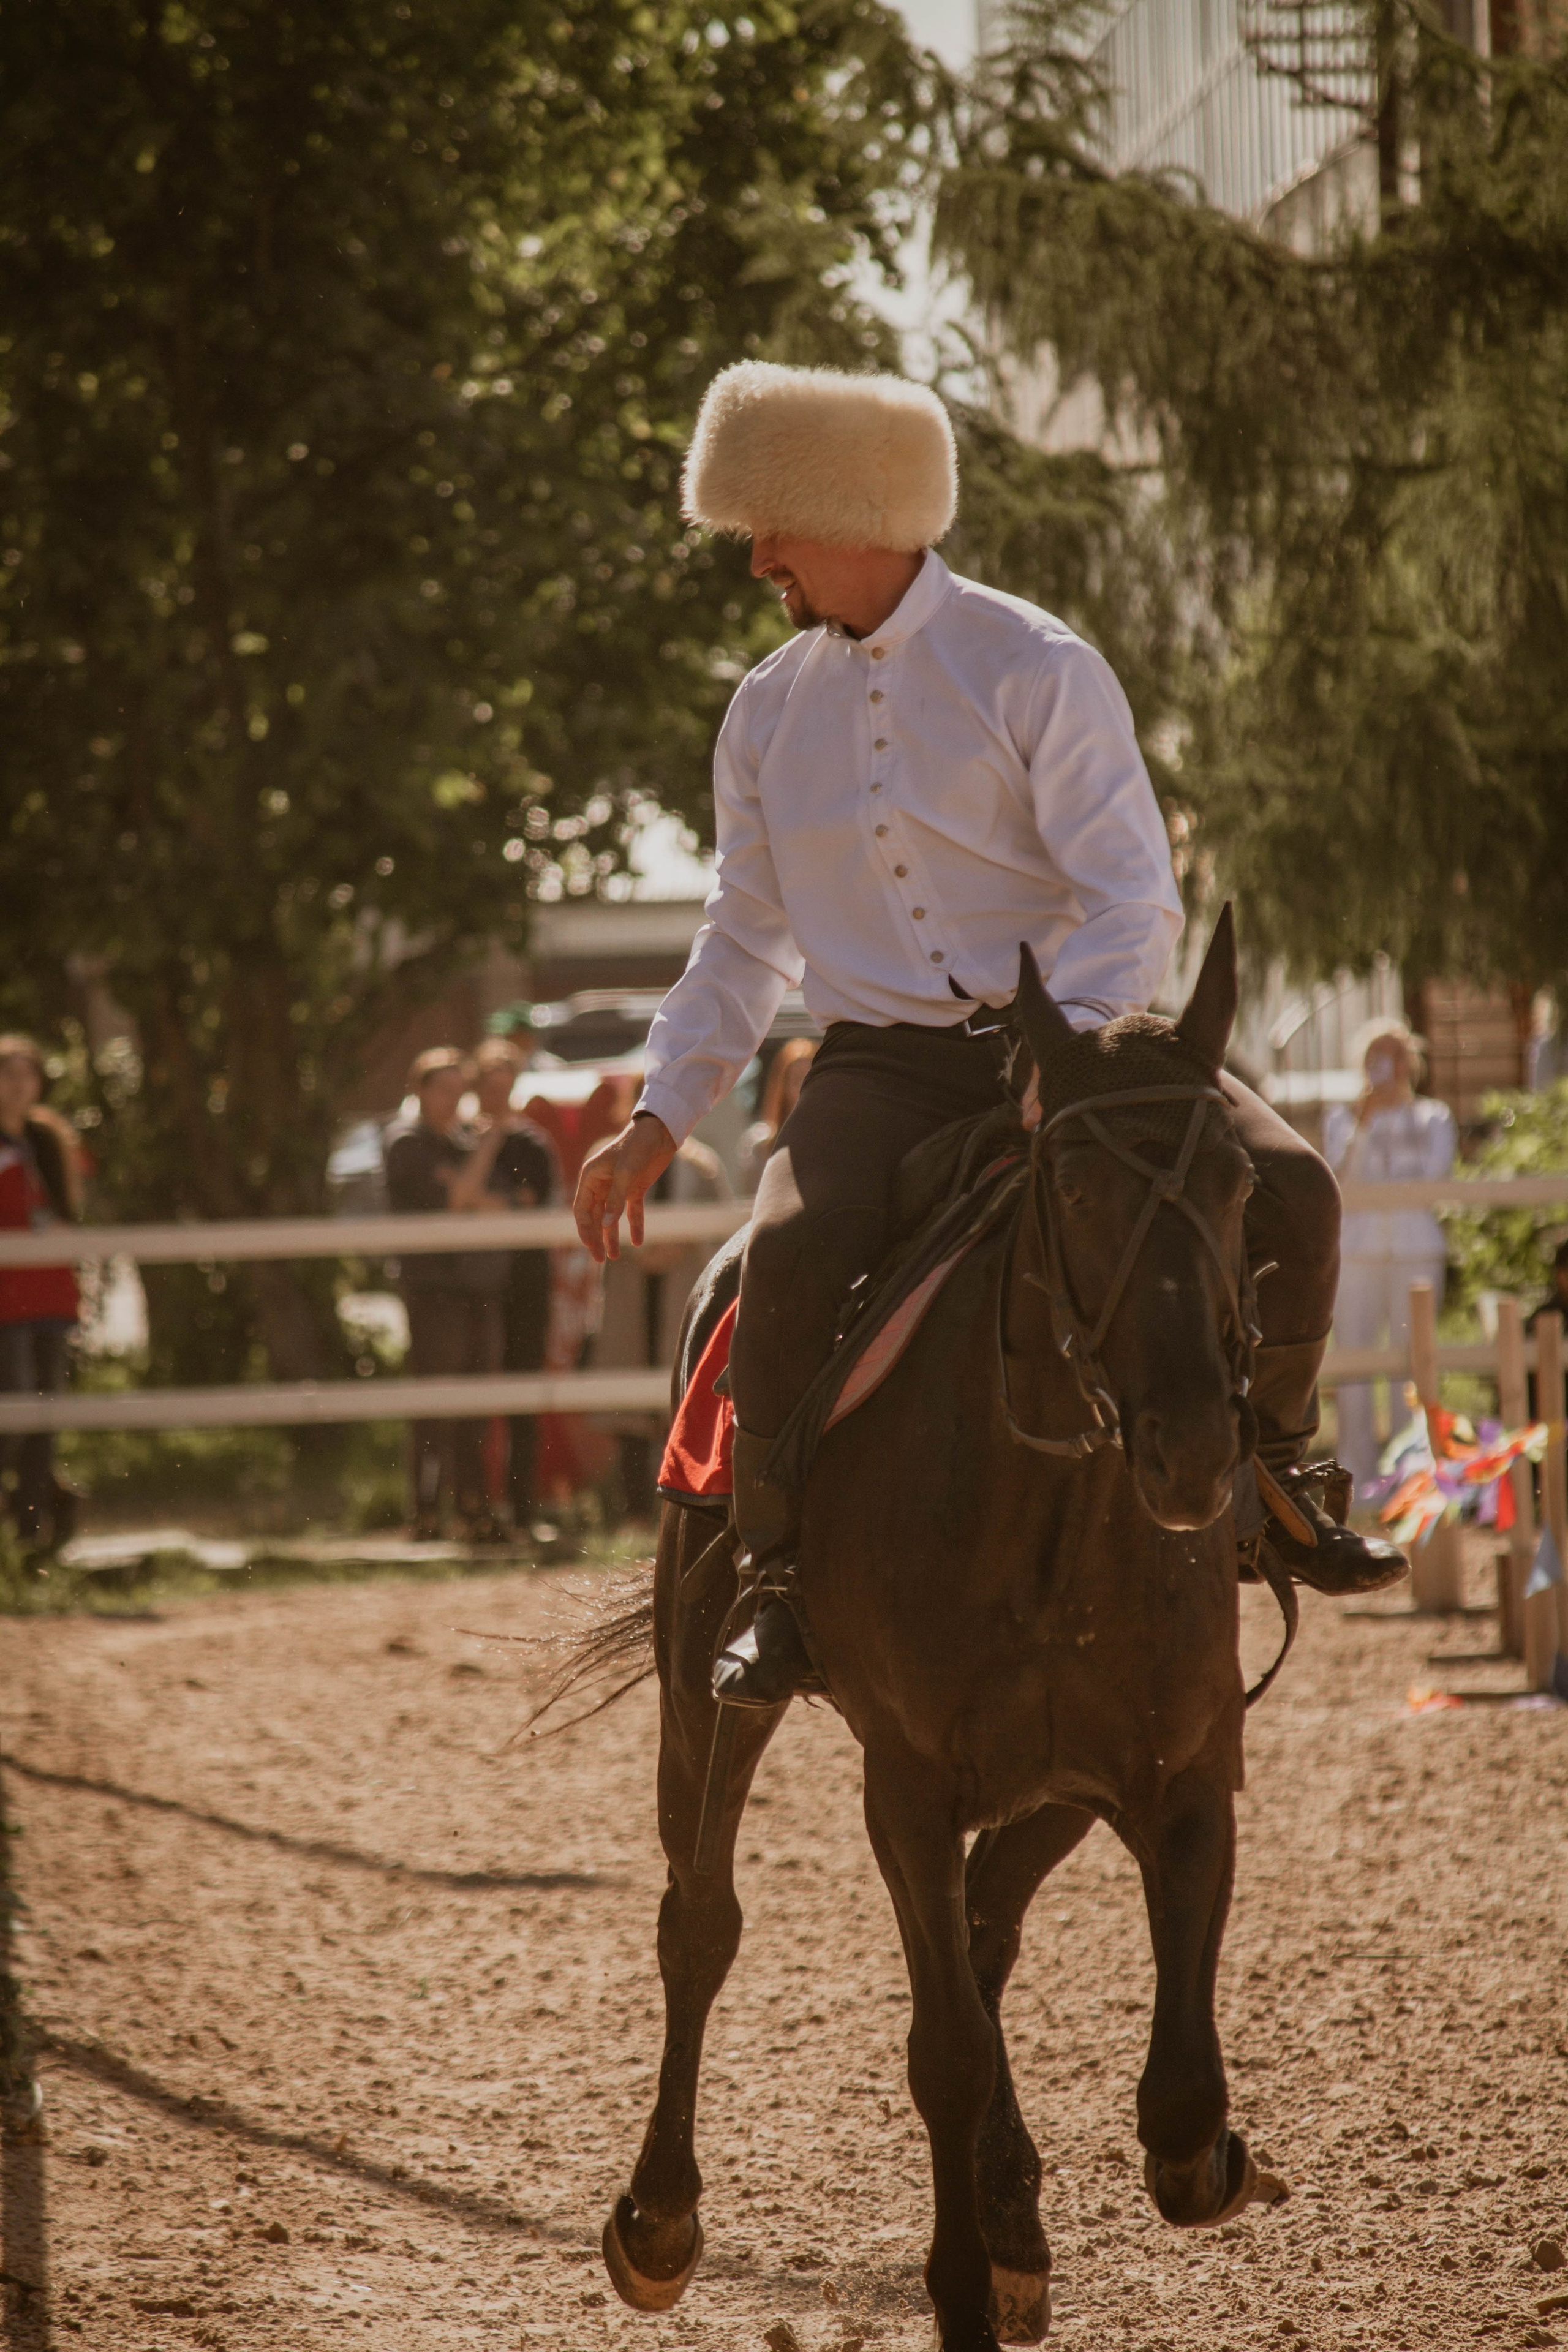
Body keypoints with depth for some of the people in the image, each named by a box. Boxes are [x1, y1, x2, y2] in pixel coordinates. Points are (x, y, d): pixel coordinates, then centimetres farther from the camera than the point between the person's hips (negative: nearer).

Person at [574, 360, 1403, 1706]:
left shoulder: (1035, 669, -5)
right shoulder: (769, 710, 10)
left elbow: (1134, 900, -11)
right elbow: (745, 940, 20)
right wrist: (661, 1119, 10)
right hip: (880, 1065, 2)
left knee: (1286, 1190, -23)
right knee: (794, 1257, -30)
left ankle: (1272, 1468, 3)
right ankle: (786, 1580, -14)